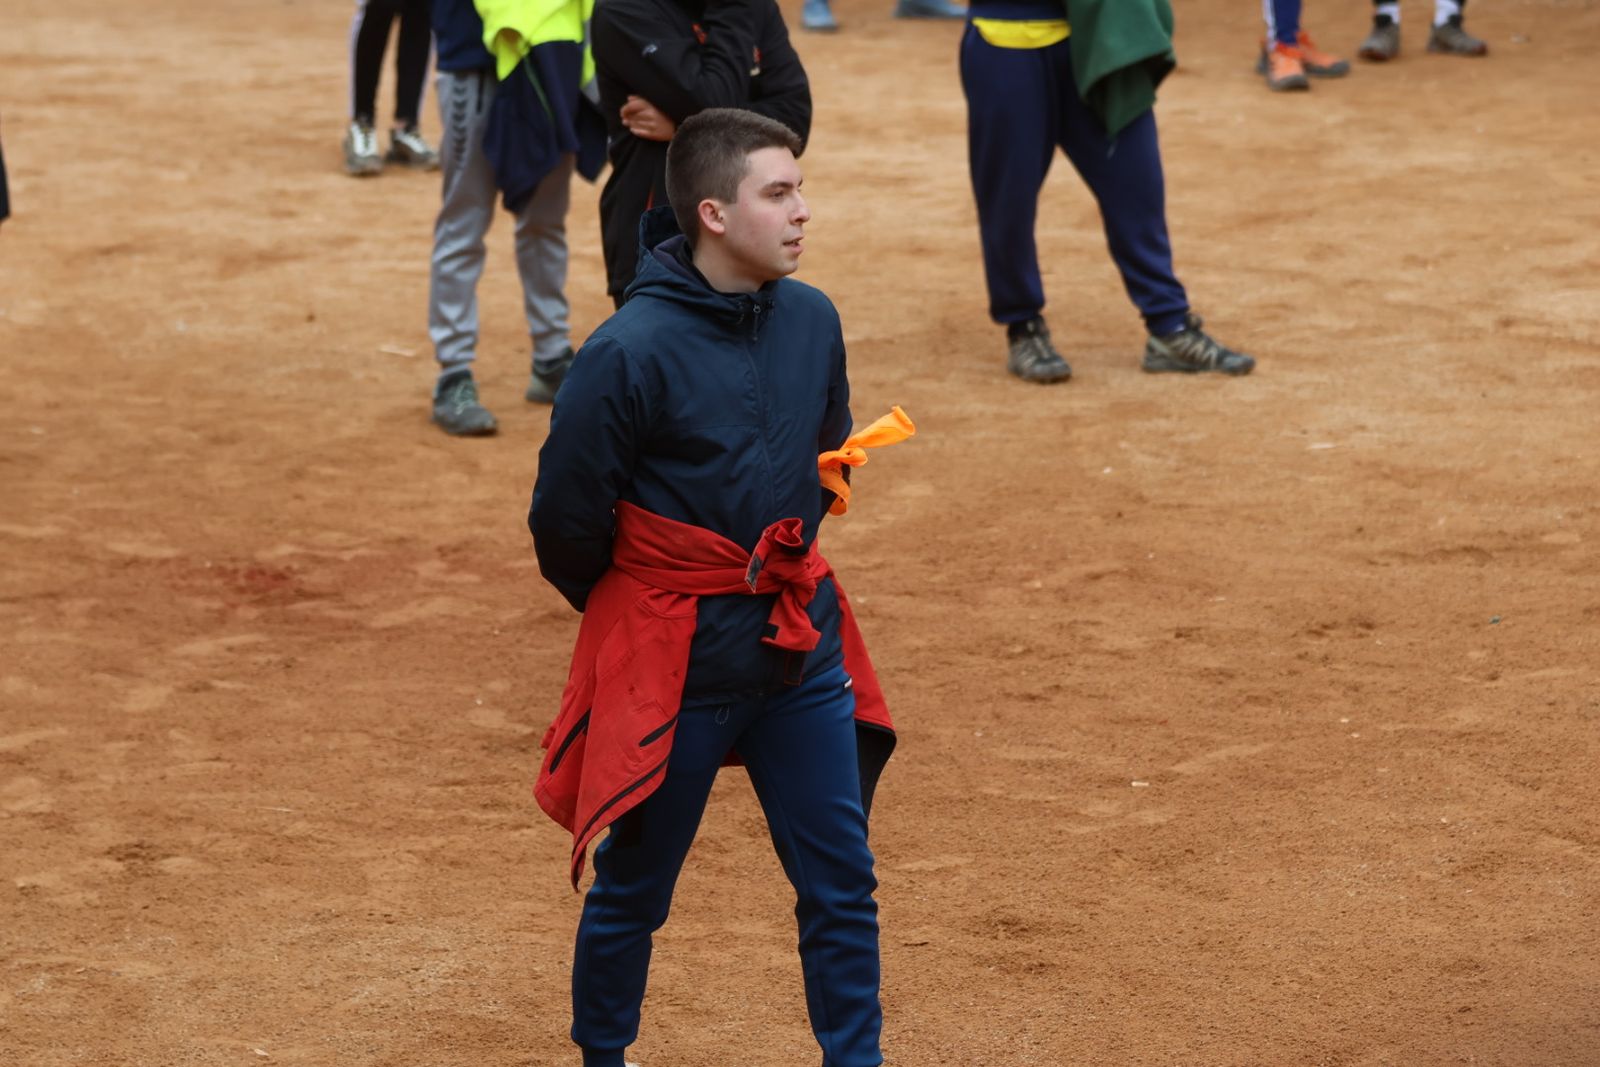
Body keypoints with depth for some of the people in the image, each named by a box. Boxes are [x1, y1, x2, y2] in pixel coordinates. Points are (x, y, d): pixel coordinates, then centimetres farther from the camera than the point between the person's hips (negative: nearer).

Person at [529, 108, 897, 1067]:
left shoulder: (812, 320, -2)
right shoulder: (634, 352, -20)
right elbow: (565, 519, -10)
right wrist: (636, 616, 5)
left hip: (801, 644, 5)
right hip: (673, 664, -5)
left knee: (842, 881, 6)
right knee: (634, 888, 10)